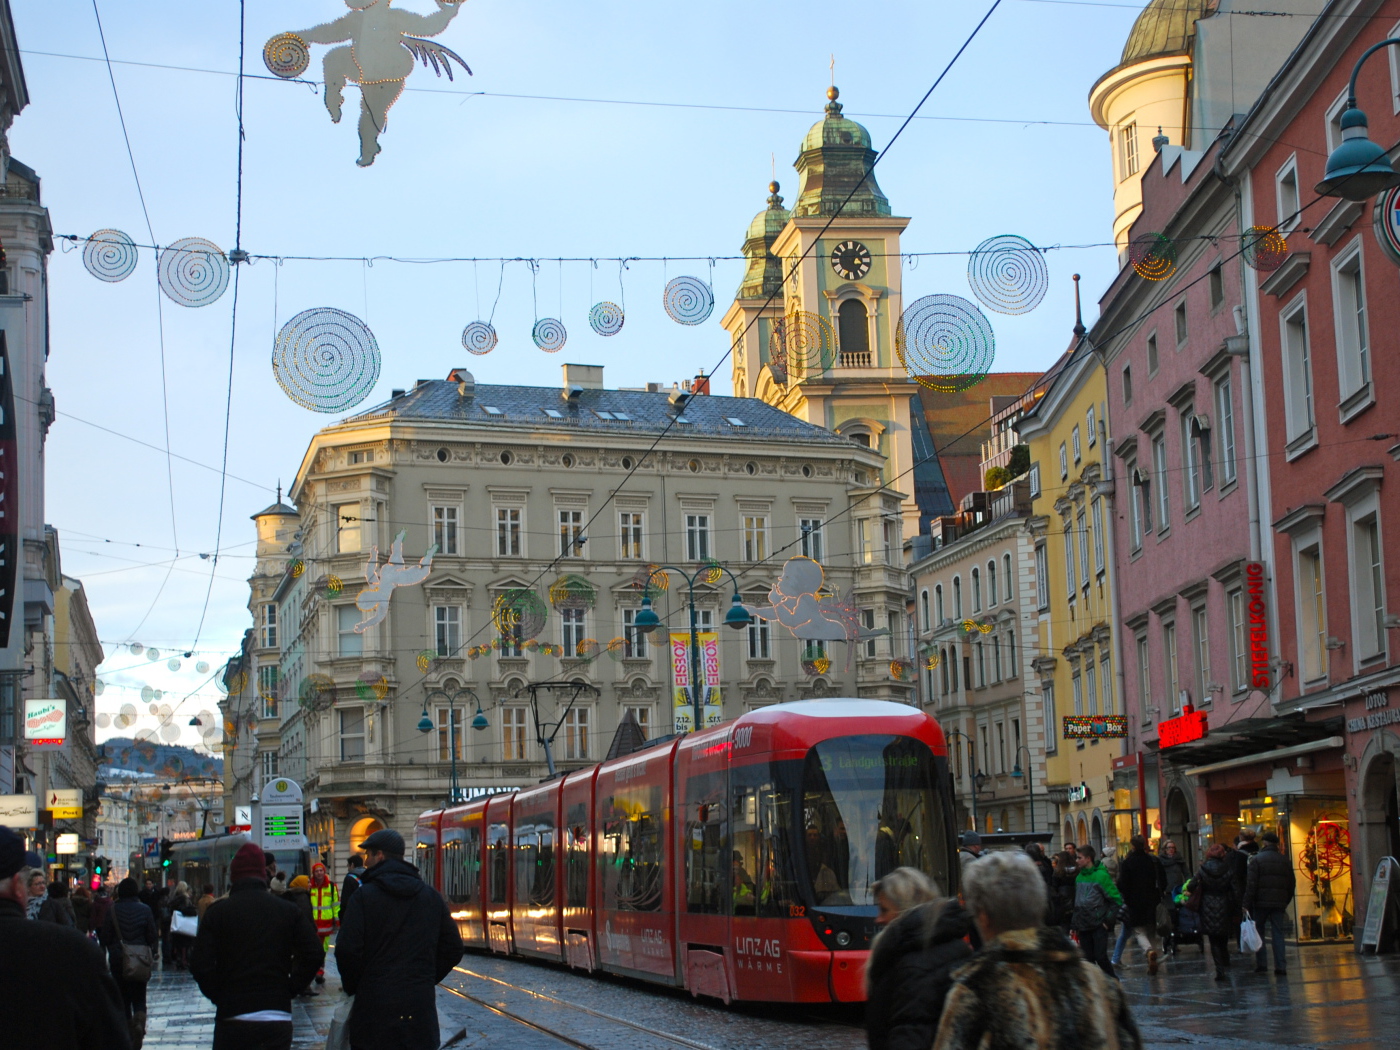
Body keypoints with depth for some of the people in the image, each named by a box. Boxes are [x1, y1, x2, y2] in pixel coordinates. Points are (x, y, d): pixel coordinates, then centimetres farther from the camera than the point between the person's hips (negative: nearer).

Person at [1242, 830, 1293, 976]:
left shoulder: (1256, 859, -5)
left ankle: (1261, 963, 3)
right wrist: (1286, 902, 20)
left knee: (1259, 931, 7)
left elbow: (1251, 884, -11)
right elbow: (1291, 884, 13)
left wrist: (1247, 904, -10)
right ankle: (1280, 966, 0)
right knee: (1278, 933, 5)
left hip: (1261, 902, -3)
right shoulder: (1285, 861, 9)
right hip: (1279, 903, 3)